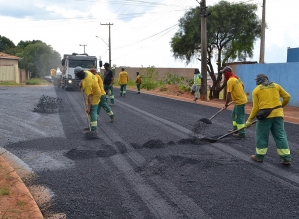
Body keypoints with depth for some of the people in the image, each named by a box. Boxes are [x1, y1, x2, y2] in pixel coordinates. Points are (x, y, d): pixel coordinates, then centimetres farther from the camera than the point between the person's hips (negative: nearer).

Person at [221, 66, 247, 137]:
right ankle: (235, 130, 27)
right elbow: (242, 86, 18)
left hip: (240, 101, -10)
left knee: (239, 117, -2)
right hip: (241, 99, 10)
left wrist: (226, 105, -11)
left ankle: (241, 133, 5)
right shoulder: (236, 77, 7)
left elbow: (228, 94, -19)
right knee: (234, 114, 19)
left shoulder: (230, 81, -20)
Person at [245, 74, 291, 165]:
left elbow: (256, 108, -1)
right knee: (281, 136, 9)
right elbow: (287, 97, 11)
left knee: (262, 136, 10)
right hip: (278, 114, 3)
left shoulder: (256, 90, 3)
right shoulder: (276, 85, 10)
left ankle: (259, 156, 20)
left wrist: (249, 120, 6)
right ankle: (286, 158, 11)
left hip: (265, 115, -3)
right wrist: (281, 106, 29)